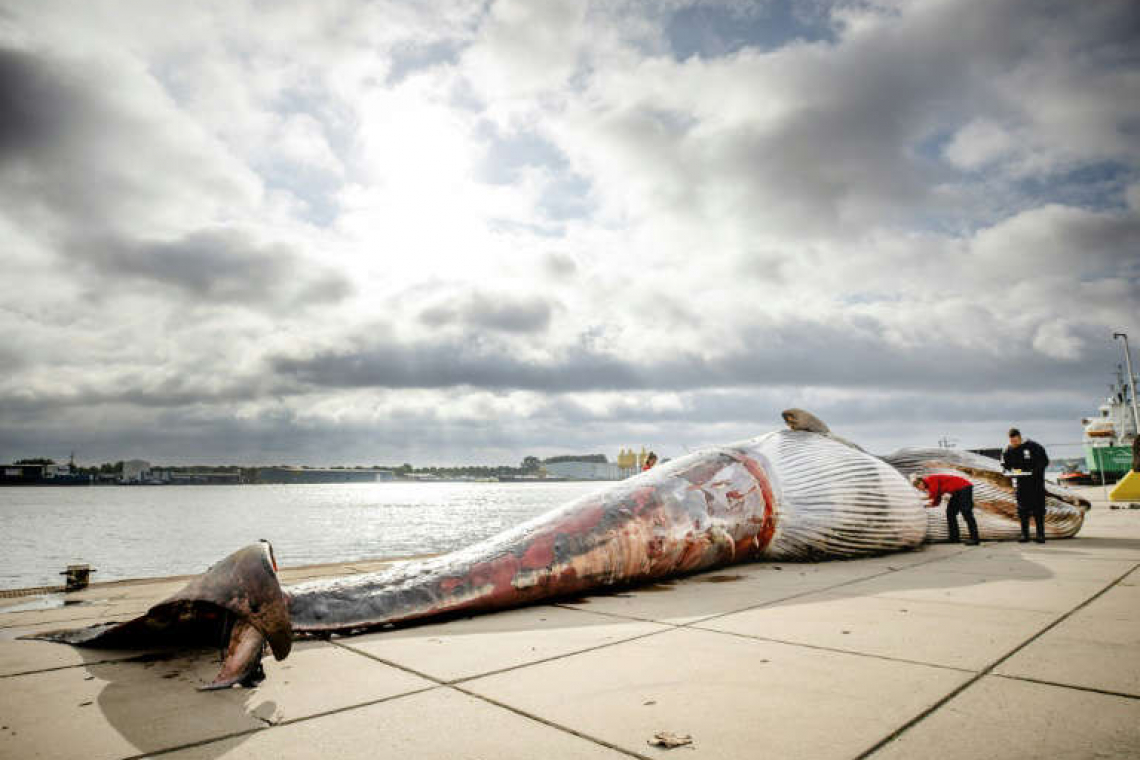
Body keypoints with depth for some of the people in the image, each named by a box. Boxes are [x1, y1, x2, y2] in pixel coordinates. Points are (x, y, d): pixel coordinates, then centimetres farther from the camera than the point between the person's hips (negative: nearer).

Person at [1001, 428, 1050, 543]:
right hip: (1021, 482, 3)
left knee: (1038, 508, -1)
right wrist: (1011, 470, -10)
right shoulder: (1007, 450, 2)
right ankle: (1024, 534, 9)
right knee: (1022, 508, 3)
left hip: (1036, 481, -3)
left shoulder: (1033, 447, -9)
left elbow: (1045, 461, -6)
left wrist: (1036, 471, -21)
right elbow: (1005, 465, 11)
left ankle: (1040, 534, 5)